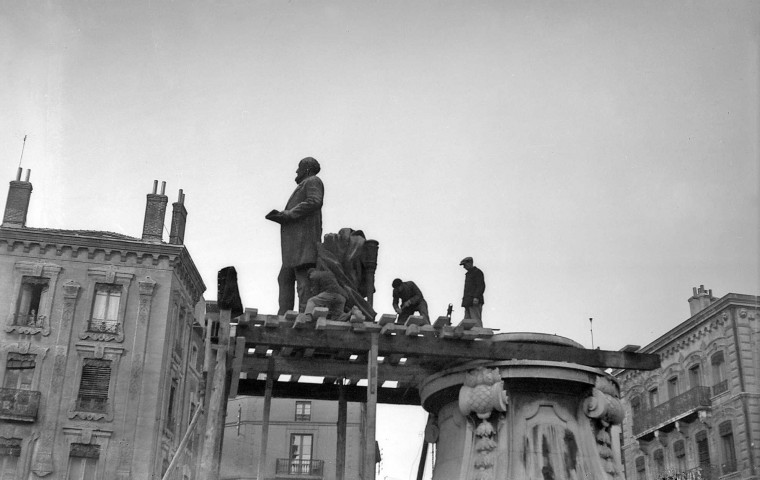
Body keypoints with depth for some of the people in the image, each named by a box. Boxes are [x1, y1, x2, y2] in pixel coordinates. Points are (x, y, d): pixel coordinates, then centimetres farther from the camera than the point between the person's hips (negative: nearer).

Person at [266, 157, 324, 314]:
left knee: (303, 279, -16)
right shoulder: (304, 186, 30)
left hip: (303, 241, -10)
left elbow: (315, 202, -18)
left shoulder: (313, 181, 2)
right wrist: (280, 216, 9)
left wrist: (288, 214, -15)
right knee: (285, 279, 6)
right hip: (295, 244, 10)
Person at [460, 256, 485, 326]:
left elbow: (481, 286, -13)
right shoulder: (468, 274, 24)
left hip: (475, 302, -10)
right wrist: (465, 297, 18)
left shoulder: (477, 272, -4)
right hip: (468, 302, 10)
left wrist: (476, 297, -22)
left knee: (476, 321, -13)